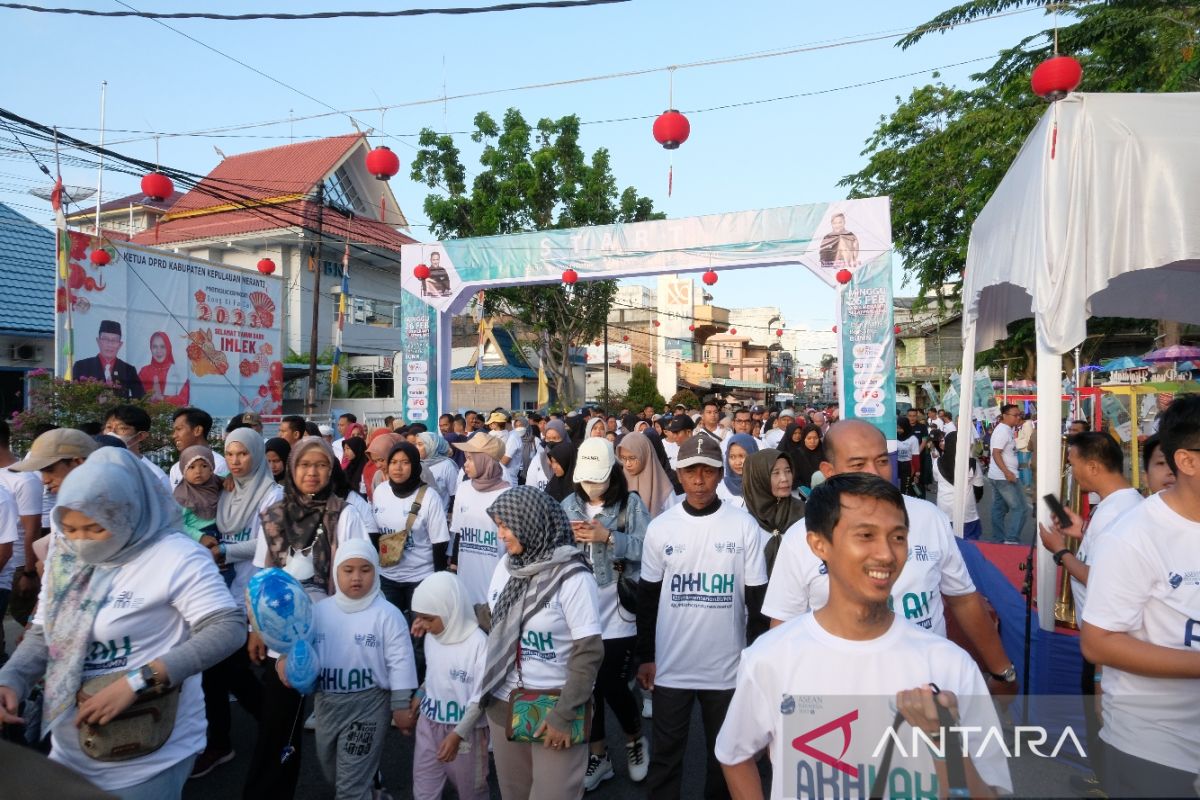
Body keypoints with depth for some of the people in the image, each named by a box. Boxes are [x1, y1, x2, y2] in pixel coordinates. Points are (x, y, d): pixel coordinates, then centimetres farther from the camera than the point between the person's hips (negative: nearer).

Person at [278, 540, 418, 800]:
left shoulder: (387, 614, -16)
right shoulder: (319, 611, -2)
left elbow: (400, 663, -13)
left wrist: (401, 706, -11)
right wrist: (285, 661, -18)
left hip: (368, 704, -6)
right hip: (326, 703, 6)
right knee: (331, 771, 29)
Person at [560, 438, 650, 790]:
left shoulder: (631, 503, -6)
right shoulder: (570, 504, 5)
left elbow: (646, 549, -16)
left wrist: (608, 537, -23)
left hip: (617, 612, -4)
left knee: (612, 683, 1)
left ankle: (634, 738, 33)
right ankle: (598, 753, 33)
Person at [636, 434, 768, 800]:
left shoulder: (744, 526, -8)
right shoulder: (660, 527, -5)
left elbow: (756, 598, -1)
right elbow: (647, 597, 3)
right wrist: (645, 656, 4)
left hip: (727, 666, 0)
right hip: (671, 666, 1)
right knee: (665, 754, 13)